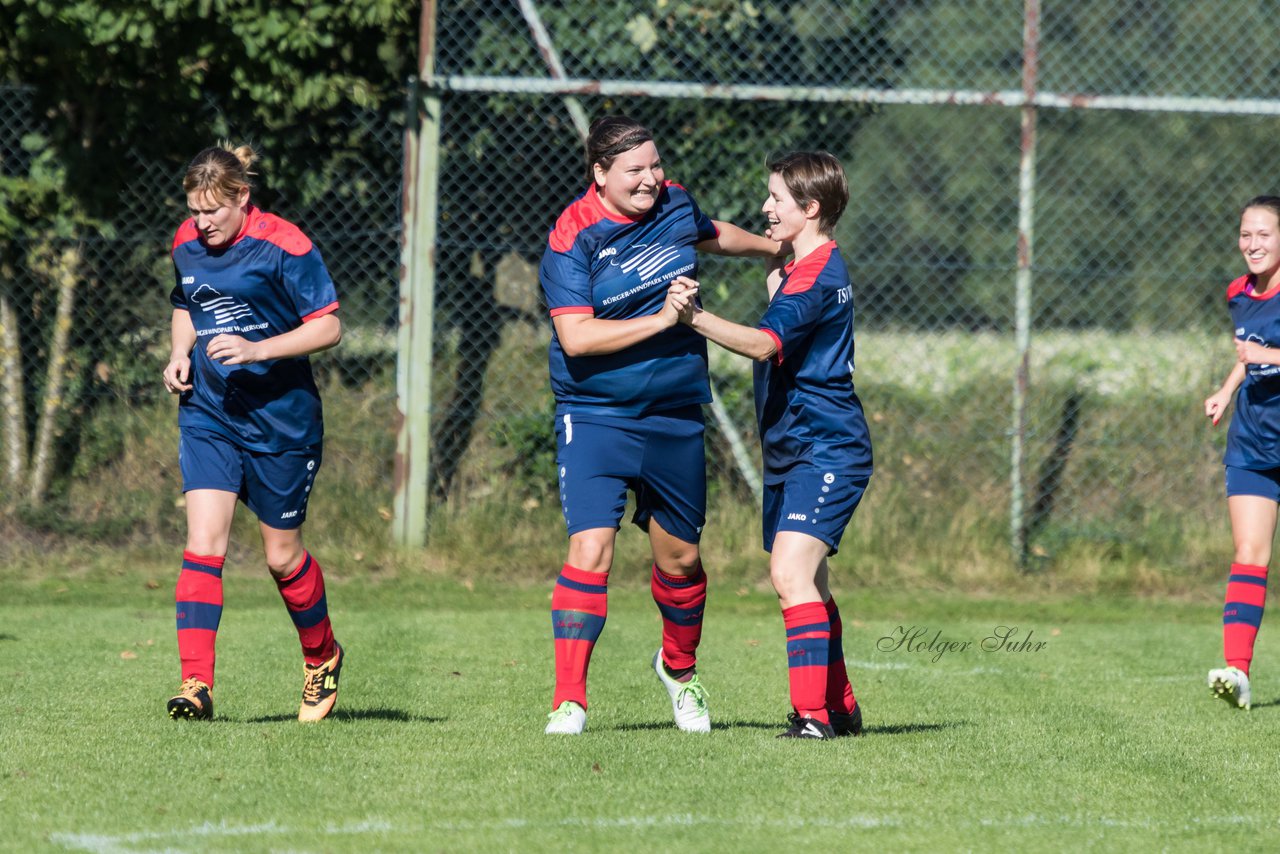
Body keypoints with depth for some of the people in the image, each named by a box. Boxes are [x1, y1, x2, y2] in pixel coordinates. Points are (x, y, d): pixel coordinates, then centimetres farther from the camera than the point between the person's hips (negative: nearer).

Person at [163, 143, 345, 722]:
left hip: (280, 418, -4)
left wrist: (257, 350, -25)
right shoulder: (187, 244, 4)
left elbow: (327, 327, -13)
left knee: (282, 557, 8)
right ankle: (196, 684, -16)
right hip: (208, 414, 4)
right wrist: (180, 354, 4)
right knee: (203, 544, -12)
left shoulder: (283, 246, -14)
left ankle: (321, 657, 35)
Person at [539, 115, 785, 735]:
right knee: (590, 550, -18)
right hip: (595, 420, -5)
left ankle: (679, 669, 40)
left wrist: (776, 248, 40)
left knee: (680, 557, 14)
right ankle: (569, 700, -14)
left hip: (675, 419, 5)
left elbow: (712, 235, 28)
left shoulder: (674, 205, 3)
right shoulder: (572, 238, -15)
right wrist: (661, 319, -23)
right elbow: (575, 337, -23)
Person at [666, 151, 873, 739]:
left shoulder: (816, 276, -18)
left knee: (791, 573, -22)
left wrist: (696, 318, -45)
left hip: (826, 451, -11)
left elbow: (764, 343, -33)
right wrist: (775, 276, 20)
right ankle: (839, 707, 31)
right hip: (793, 451, 11)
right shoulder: (807, 267, 15)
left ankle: (813, 715, -28)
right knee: (807, 580, 19)